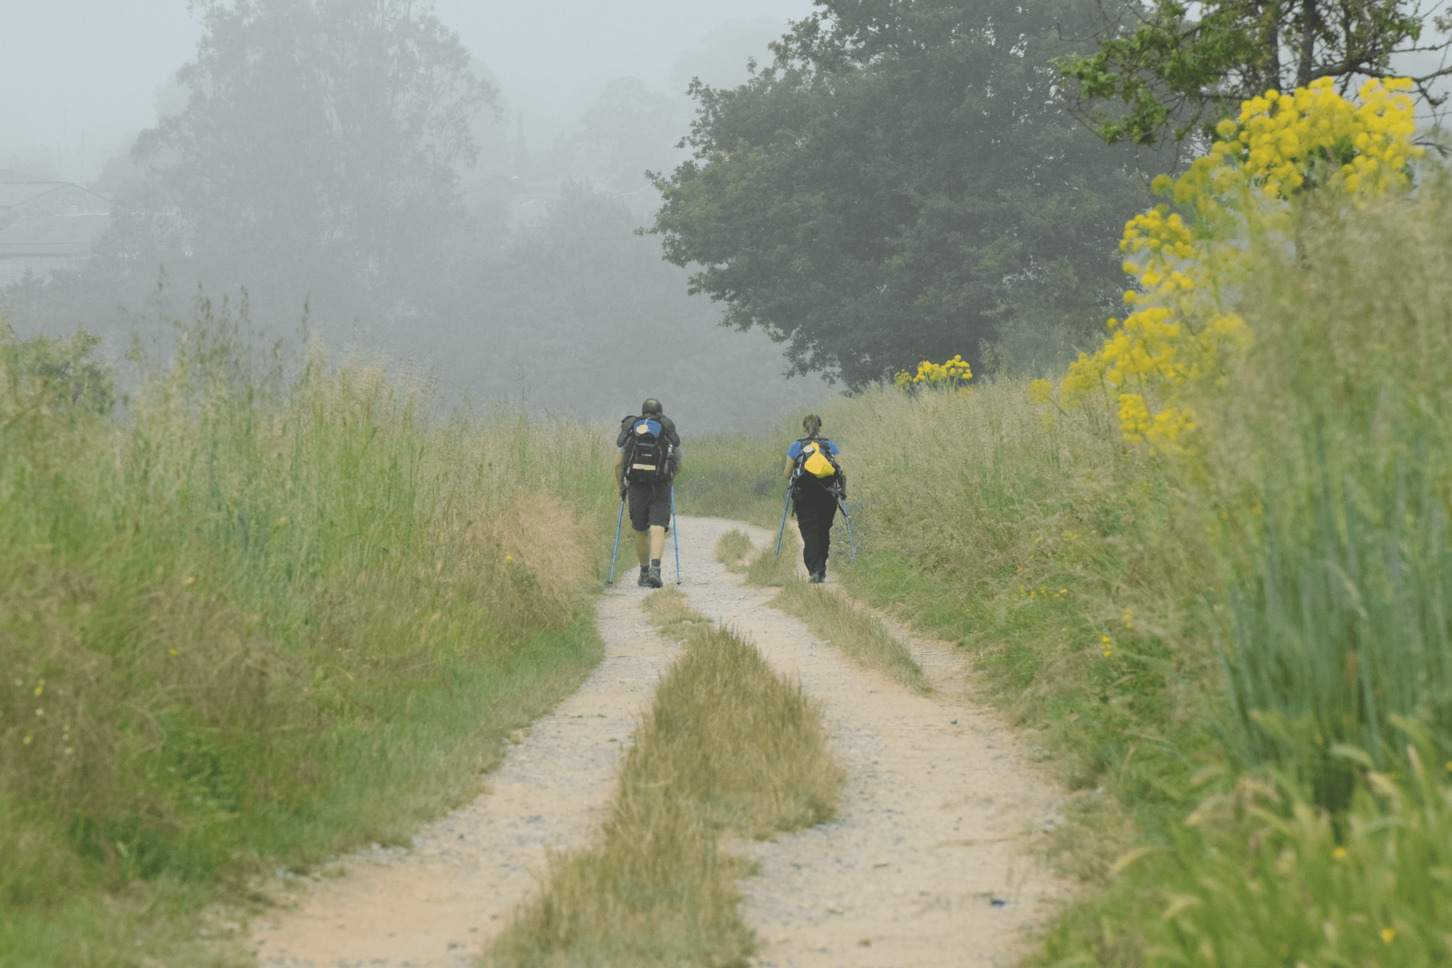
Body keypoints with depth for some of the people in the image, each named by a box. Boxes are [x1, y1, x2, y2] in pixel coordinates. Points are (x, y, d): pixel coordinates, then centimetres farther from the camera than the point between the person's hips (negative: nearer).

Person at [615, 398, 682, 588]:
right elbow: (678, 467, 16)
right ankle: (655, 568, -30)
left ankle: (644, 573, 25)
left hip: (637, 487, 1)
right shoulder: (669, 433, 10)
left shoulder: (632, 431, 10)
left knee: (640, 531, 15)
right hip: (661, 488, -1)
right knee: (657, 530, -8)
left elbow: (618, 462, 3)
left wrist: (620, 486, 15)